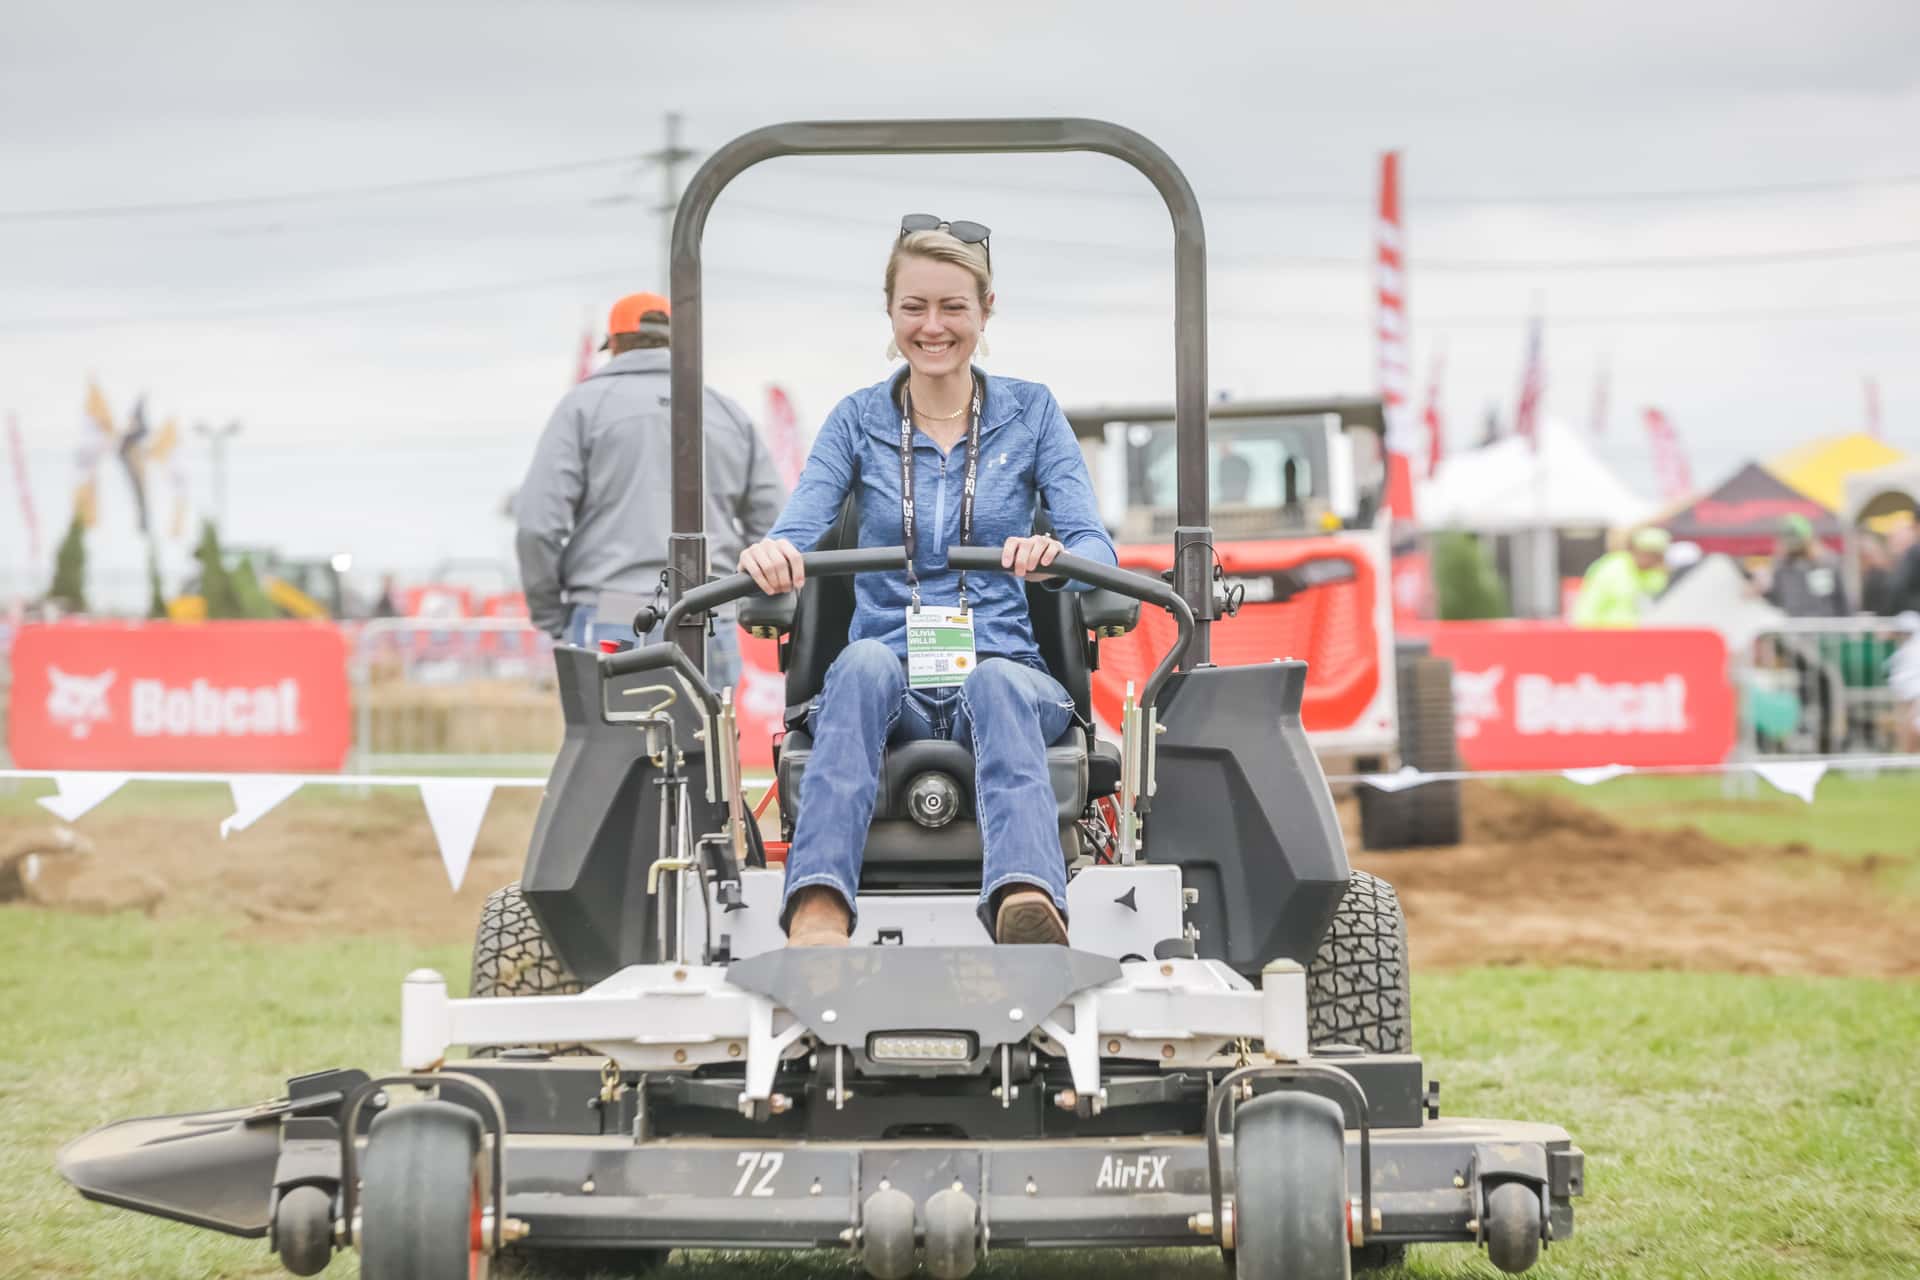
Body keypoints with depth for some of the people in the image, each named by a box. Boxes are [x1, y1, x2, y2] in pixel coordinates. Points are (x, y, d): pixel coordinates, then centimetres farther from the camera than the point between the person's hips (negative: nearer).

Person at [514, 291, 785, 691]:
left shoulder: (585, 404, 4)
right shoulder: (728, 414, 15)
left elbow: (537, 522, -6)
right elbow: (774, 527, 10)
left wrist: (550, 616, 6)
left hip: (611, 631, -3)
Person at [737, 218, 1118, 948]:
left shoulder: (1031, 413, 10)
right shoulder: (858, 420, 12)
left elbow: (1095, 550, -2)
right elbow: (799, 531, -2)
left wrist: (1055, 557, -27)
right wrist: (770, 557, -28)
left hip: (1002, 666, 0)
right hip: (891, 687, 0)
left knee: (996, 682, -38)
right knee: (866, 663, -37)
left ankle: (1028, 903, -68)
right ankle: (817, 918, -59)